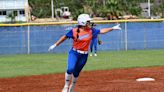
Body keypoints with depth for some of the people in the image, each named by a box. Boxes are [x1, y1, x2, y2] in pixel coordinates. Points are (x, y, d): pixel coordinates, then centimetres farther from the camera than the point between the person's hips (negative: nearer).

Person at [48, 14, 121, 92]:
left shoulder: (91, 31, 0)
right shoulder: (74, 31, -10)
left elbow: (102, 31, 5)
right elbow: (65, 37, 0)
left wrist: (113, 28, 1)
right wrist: (55, 45, 3)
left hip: (84, 55, 3)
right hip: (74, 53, -3)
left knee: (76, 72, 11)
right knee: (70, 69, -22)